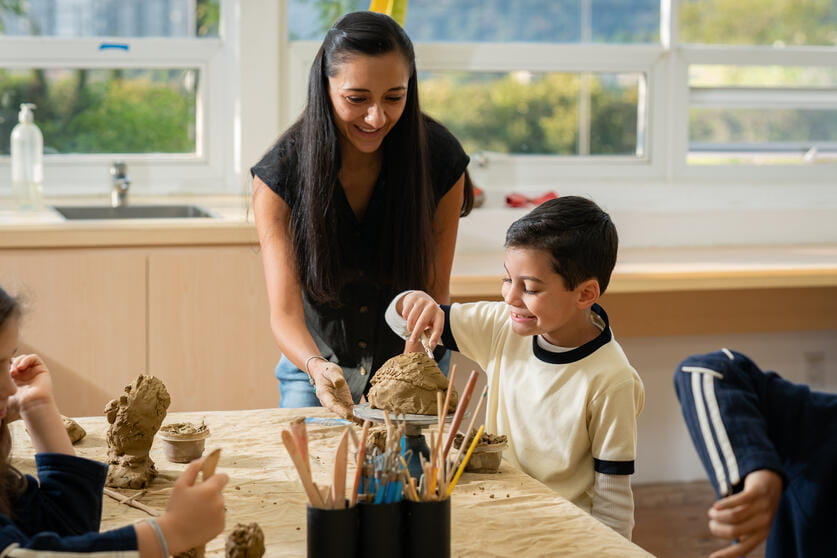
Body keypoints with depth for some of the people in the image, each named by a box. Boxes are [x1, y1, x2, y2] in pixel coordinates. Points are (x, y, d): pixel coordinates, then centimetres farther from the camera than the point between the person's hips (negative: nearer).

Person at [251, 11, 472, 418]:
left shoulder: (441, 159, -19)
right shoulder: (279, 175, -21)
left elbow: (435, 294, -13)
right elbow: (285, 313, -24)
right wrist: (318, 368, -45)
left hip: (410, 363, 1)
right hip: (314, 365, 0)